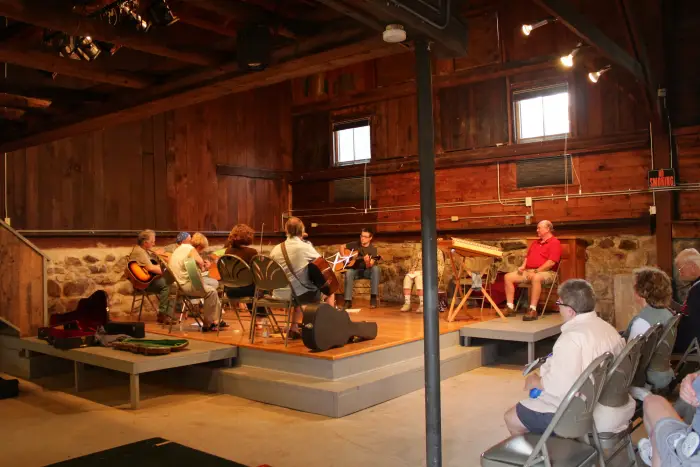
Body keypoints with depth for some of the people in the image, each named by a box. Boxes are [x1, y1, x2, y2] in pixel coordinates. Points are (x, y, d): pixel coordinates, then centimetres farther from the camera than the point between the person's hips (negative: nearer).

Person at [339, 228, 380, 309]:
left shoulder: (373, 249, -7)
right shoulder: (355, 244, 2)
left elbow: (369, 267, -16)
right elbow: (341, 247, 11)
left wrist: (367, 262, -39)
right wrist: (343, 256, -6)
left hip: (366, 271, -1)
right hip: (355, 270, 1)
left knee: (375, 268, -34)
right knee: (348, 272, -34)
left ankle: (373, 298, -35)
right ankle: (348, 300, -33)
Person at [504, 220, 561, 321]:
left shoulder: (555, 243, -5)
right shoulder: (535, 242, 23)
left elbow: (551, 262, -16)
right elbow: (527, 256, 26)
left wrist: (536, 271, -20)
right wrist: (523, 266, 4)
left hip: (547, 272, -8)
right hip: (528, 271, 8)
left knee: (536, 278, -42)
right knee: (508, 277, -8)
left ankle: (533, 310, -40)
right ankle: (509, 307, -11)